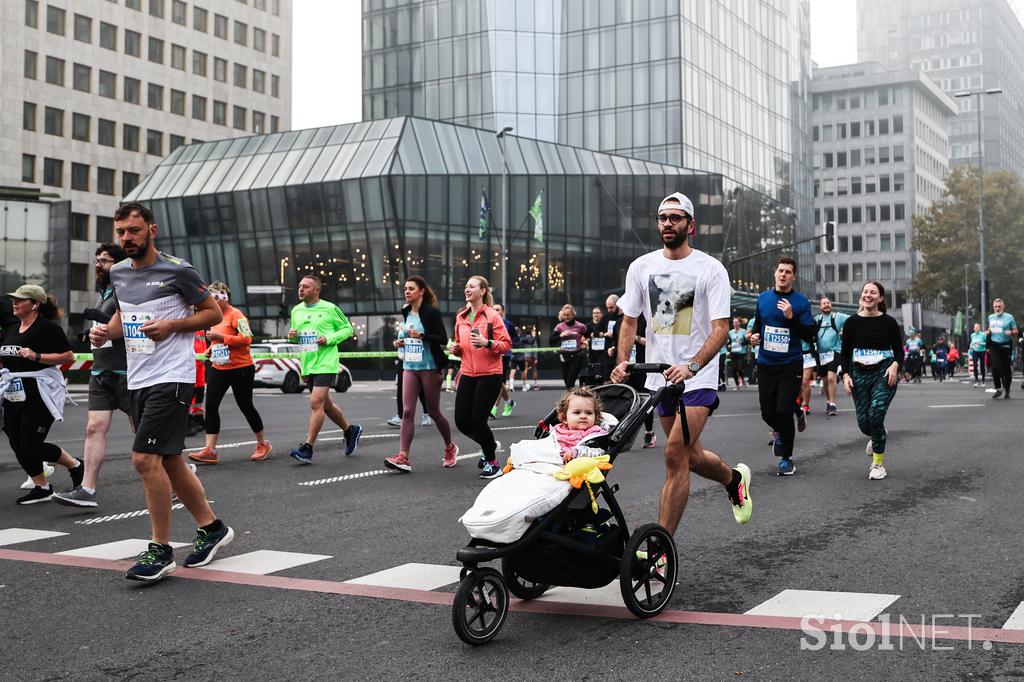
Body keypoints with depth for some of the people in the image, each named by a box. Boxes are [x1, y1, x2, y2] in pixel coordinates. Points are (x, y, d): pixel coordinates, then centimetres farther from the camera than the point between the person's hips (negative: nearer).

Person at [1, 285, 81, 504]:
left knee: (31, 446, -9)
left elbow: (68, 356, -13)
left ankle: (76, 465, 13)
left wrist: (36, 356, -20)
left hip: (39, 393, -8)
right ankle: (41, 488, 18)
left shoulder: (48, 327, -8)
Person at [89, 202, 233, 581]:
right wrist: (106, 331, 5)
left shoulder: (177, 271, -8)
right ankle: (211, 528, 29)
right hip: (137, 380, 8)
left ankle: (161, 550, -4)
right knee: (169, 462, 13)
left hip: (172, 378, -8)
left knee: (145, 458, -15)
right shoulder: (118, 273, 11)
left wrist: (171, 325, -15)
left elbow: (213, 312, -2)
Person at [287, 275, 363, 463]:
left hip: (326, 363, -7)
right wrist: (291, 335, -3)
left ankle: (307, 449, -15)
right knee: (325, 404, 16)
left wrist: (329, 338, -14)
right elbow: (295, 335, 21)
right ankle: (350, 430, 38)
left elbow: (347, 328, 1)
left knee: (316, 402, -16)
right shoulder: (296, 311, 10)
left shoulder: (329, 308, -6)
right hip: (308, 365, 7)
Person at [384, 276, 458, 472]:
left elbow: (443, 339, -12)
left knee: (433, 412, 5)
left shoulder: (431, 312, -9)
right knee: (407, 411, -6)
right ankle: (403, 457, -11)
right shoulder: (406, 312, 11)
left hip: (429, 368, -5)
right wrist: (400, 342, 4)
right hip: (410, 367, 6)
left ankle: (450, 448, 28)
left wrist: (421, 335, -23)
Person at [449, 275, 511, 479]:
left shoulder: (492, 316, -7)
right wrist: (455, 348, 1)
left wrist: (487, 343, -24)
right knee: (462, 422, 3)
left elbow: (506, 345, -9)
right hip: (468, 375, 6)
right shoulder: (461, 317, 11)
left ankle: (493, 464, 14)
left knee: (478, 420, -6)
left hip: (489, 376, -6)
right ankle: (490, 445, 32)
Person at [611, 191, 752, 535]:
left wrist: (692, 366, -29)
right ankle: (735, 478, 48)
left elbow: (721, 329, -13)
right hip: (659, 377, 5)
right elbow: (629, 320, 10)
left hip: (698, 378, -5)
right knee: (691, 455, 15)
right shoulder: (641, 267, 5)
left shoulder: (711, 269, -7)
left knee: (675, 454, -17)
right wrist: (623, 361, -8)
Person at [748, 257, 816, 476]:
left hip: (791, 364, -3)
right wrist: (754, 336, 2)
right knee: (768, 413, 2)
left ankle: (786, 458, 10)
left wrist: (791, 317, -21)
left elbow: (809, 336, -10)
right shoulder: (763, 298, 7)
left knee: (783, 412, -10)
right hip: (766, 364, 3)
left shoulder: (801, 301, -5)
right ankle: (781, 432, 39)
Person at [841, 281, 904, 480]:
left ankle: (878, 463, -2)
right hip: (860, 374, 2)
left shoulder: (889, 322, 0)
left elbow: (899, 351, 5)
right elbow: (845, 353, 6)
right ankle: (876, 438, 40)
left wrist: (895, 365, -15)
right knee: (863, 421, 0)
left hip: (884, 373, -2)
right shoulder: (852, 322, 2)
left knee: (875, 414, -18)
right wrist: (846, 375, -6)